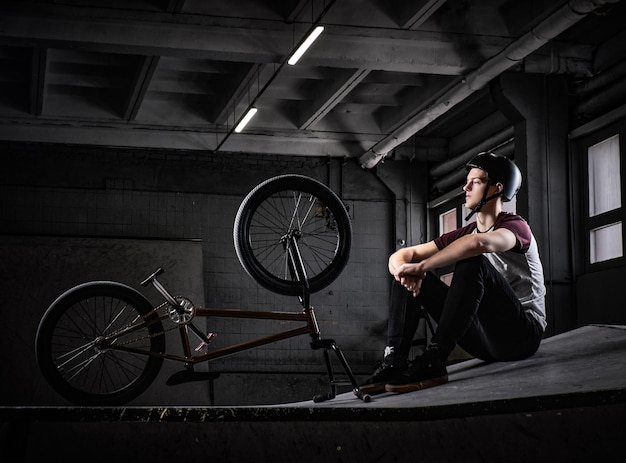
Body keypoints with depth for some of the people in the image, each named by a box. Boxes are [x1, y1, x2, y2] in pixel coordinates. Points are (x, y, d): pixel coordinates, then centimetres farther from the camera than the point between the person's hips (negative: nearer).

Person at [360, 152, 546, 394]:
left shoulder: (516, 226, -7)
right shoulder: (463, 234, 14)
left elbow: (477, 243, -33)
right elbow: (401, 256, 7)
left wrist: (420, 266, -27)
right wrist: (405, 269, -18)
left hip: (522, 333, -7)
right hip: (484, 339, 7)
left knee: (472, 263, -31)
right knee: (409, 278, -1)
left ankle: (433, 361, -36)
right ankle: (394, 362, -17)